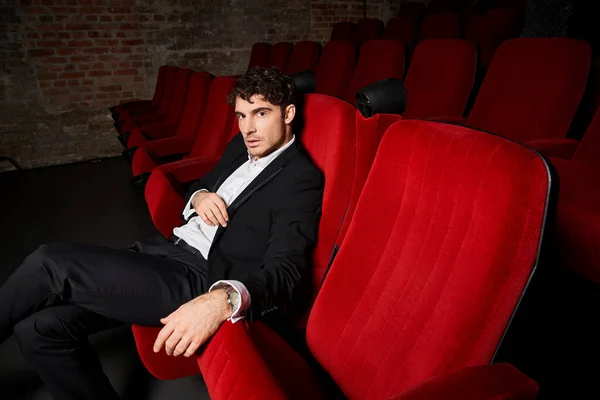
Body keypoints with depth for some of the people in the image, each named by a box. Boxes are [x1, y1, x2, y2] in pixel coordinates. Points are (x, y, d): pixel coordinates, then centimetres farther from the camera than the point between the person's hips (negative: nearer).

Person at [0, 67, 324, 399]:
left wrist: (223, 299, -41)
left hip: (203, 279, -8)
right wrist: (200, 196, 1)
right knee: (39, 327, -6)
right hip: (169, 249, 8)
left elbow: (284, 271, -21)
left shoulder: (300, 178, -10)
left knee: (50, 264, -17)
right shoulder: (240, 146, 15)